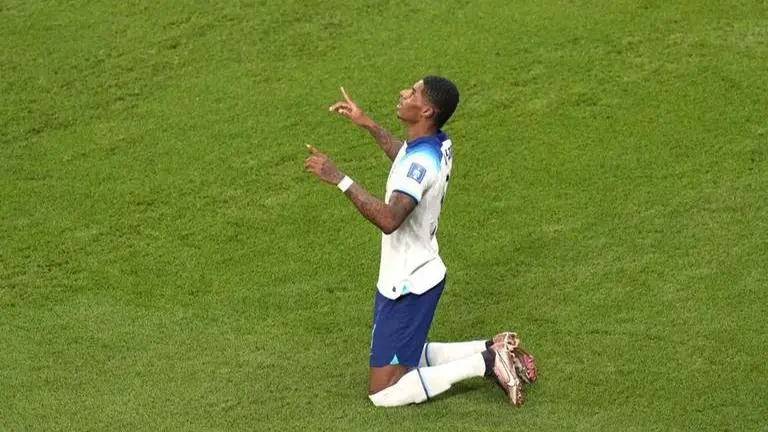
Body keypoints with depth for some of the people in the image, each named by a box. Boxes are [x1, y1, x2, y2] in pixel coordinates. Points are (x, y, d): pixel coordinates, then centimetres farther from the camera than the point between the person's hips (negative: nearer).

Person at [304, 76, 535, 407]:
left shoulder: (421, 161, -27)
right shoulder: (439, 144, 1)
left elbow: (389, 219, -41)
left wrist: (339, 179, -39)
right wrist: (367, 124, 27)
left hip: (408, 287, -9)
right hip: (421, 274, 9)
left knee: (383, 392, -3)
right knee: (404, 360, 26)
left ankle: (484, 363, -4)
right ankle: (492, 350, 16)